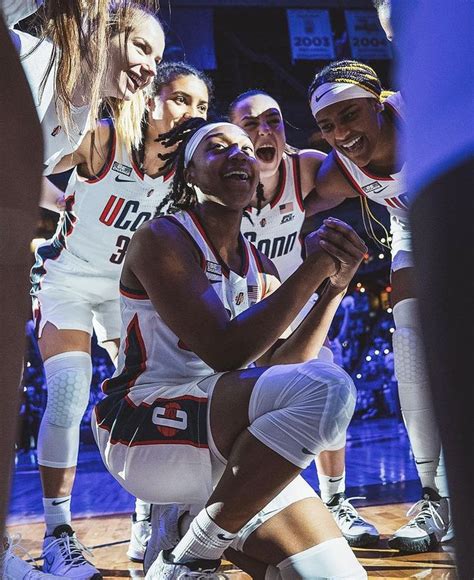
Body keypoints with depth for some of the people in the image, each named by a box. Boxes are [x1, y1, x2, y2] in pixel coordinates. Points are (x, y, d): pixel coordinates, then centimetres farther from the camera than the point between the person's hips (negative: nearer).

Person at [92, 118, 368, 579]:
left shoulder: (260, 270, 15)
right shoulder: (161, 239, -8)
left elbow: (275, 365, 7)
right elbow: (224, 352, -19)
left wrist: (335, 286, 0)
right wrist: (313, 269, -19)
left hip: (217, 446, 7)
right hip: (143, 429, -7)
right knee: (325, 389, -31)